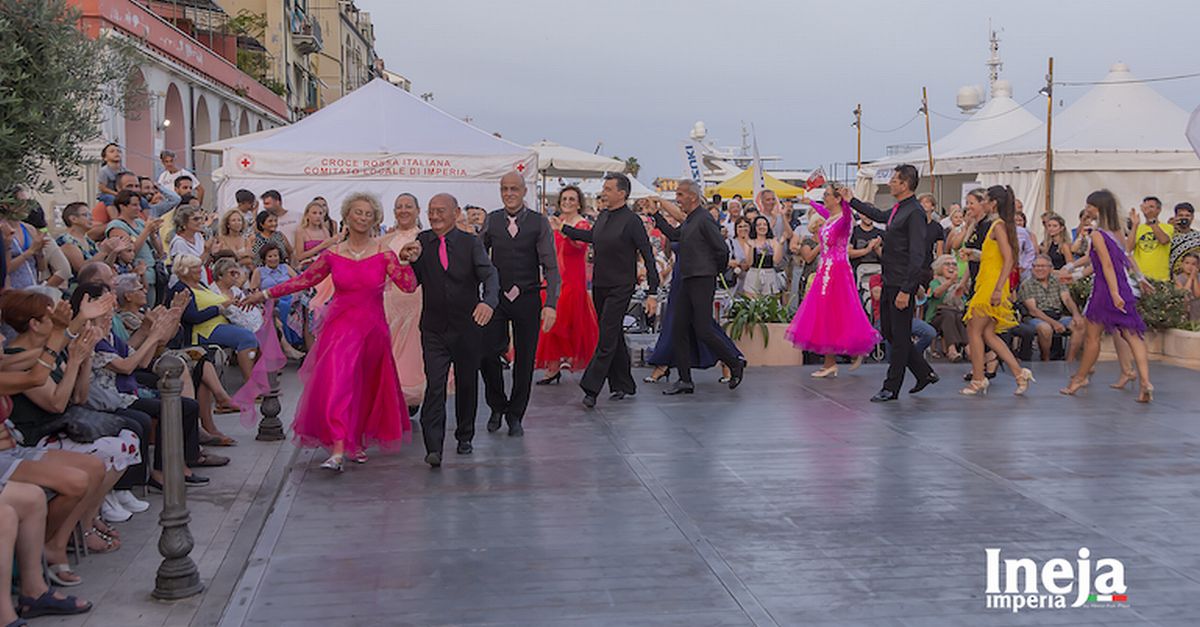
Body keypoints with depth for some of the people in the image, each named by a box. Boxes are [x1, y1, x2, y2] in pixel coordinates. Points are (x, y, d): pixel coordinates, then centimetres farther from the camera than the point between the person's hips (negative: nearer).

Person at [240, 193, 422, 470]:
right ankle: (337, 450, -19)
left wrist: (404, 261, -22)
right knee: (337, 383, -15)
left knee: (366, 387, 10)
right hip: (340, 326, -1)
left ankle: (358, 442, 28)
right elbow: (304, 280, 11)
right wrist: (265, 294, 11)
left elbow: (409, 286, -6)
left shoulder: (383, 254, -1)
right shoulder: (332, 255, 2)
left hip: (372, 328, 1)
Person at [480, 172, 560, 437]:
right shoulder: (491, 221, 4)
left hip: (527, 299, -1)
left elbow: (550, 266, -5)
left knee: (524, 360, 6)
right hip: (495, 297, 1)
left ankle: (515, 415, 21)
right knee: (487, 354, -5)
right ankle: (497, 406, 20)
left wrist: (551, 304, -15)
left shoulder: (539, 222, -3)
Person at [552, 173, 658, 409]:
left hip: (620, 288, -8)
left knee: (607, 338, -8)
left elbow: (648, 256, -13)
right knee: (615, 337, 13)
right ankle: (624, 385, 22)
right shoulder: (603, 216, 8)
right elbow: (592, 236, 29)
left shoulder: (631, 220, -14)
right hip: (600, 285, 8)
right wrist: (563, 228, 31)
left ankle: (591, 388, -8)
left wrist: (652, 293, -17)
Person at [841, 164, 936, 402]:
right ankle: (924, 373, 25)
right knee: (888, 331, 14)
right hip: (890, 282, 10)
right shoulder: (898, 210, 12)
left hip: (902, 283, -10)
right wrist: (852, 201, 43)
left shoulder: (914, 213, -16)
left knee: (900, 336, 0)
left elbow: (917, 255, -21)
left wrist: (906, 290, -23)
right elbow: (880, 216, 36)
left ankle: (891, 388, 8)